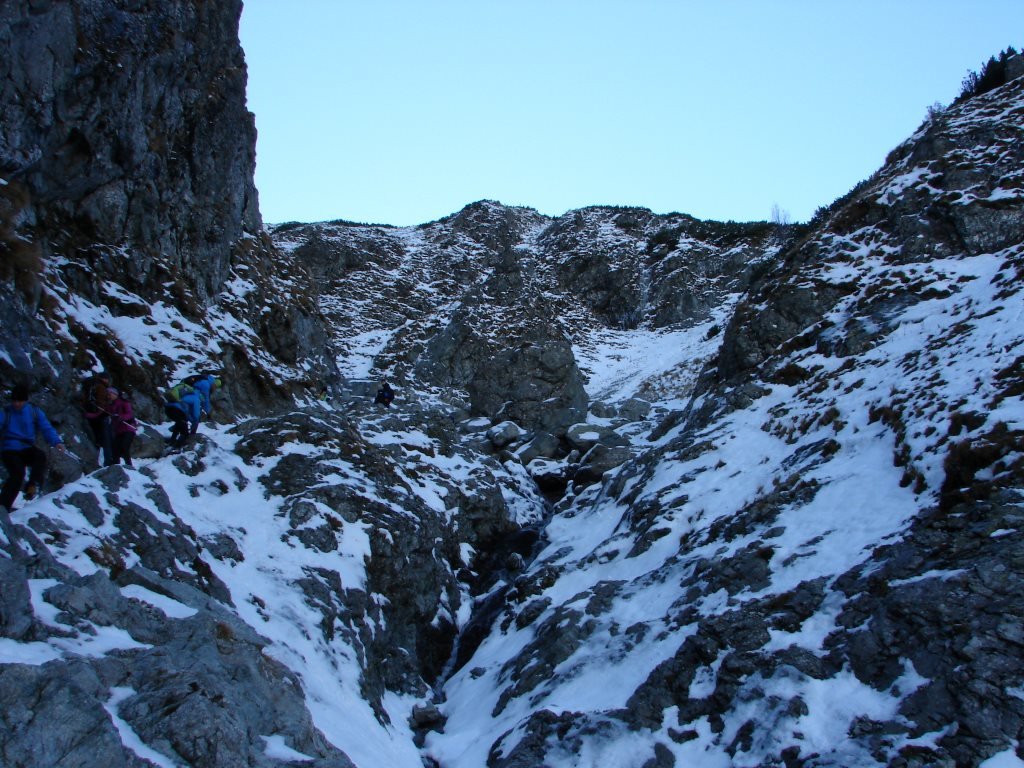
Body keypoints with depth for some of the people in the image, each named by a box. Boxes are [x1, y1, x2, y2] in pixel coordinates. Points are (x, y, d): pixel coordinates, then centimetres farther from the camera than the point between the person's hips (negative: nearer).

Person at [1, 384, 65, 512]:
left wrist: (56, 442, -21)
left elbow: (46, 428, -3)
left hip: (27, 449, 2)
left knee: (40, 455, -31)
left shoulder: (34, 412, 4)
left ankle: (32, 486, -22)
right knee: (18, 473, -25)